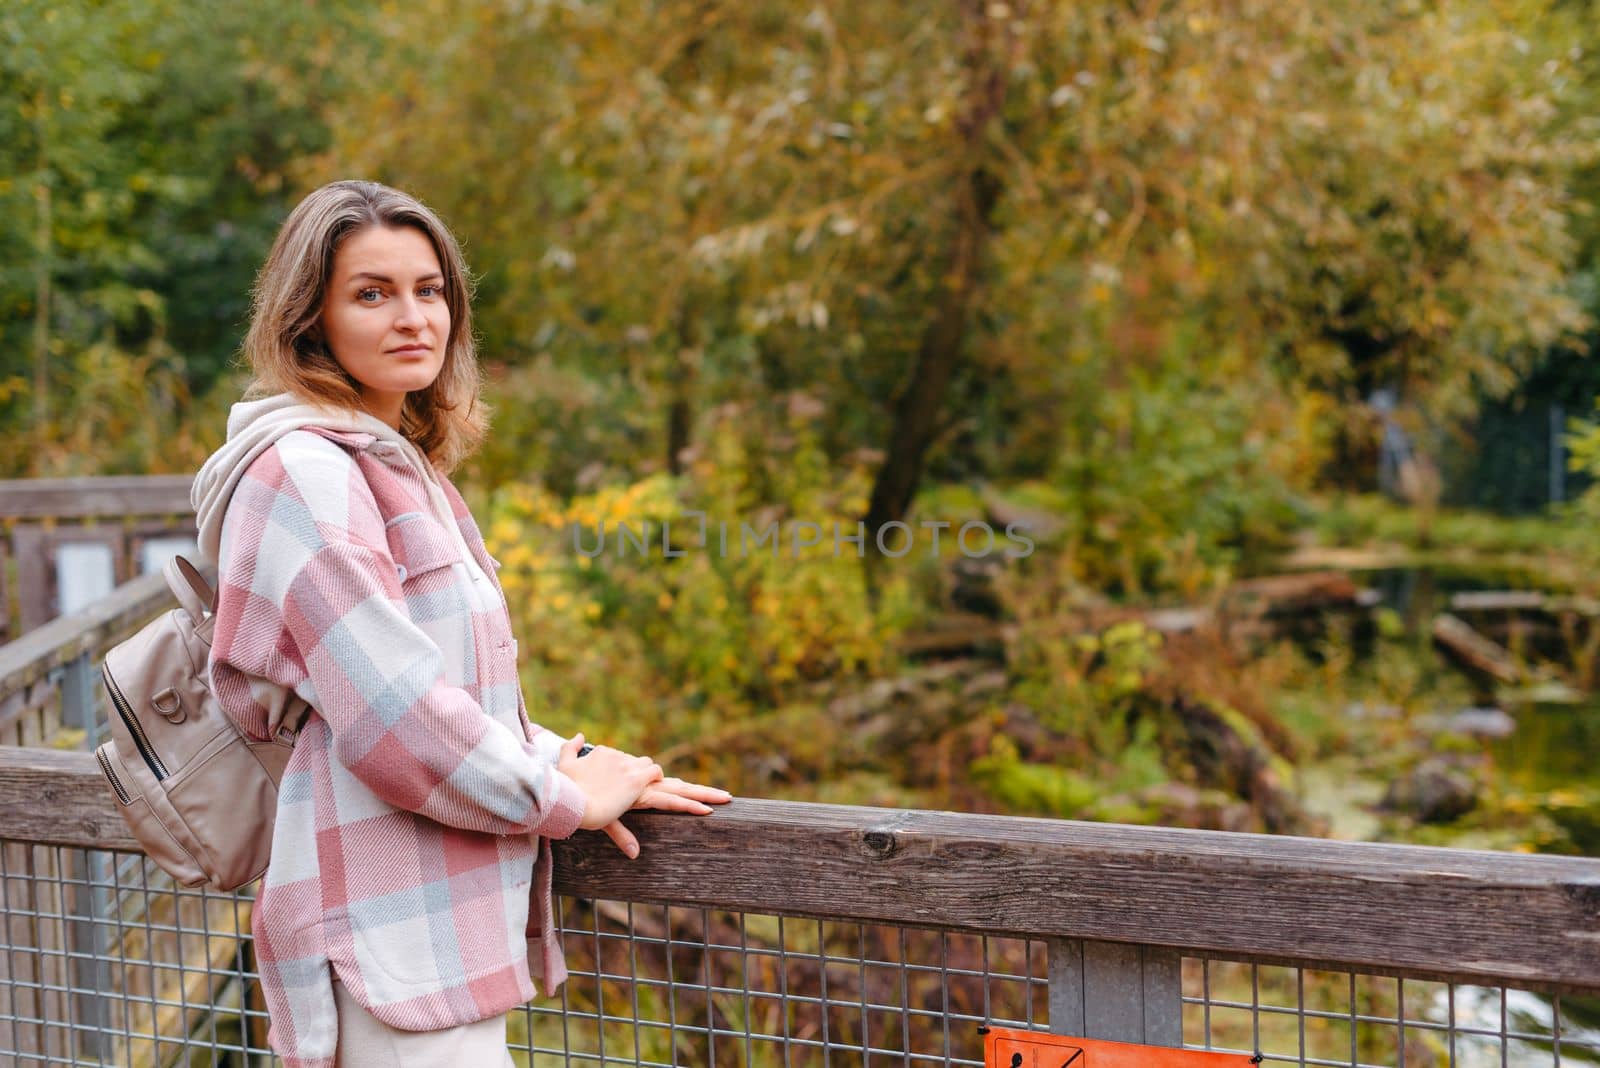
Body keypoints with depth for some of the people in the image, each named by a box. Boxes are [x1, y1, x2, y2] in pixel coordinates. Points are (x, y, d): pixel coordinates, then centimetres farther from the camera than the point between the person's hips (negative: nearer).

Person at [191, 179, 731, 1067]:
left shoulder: (400, 466, 18)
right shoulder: (305, 470, -13)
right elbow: (388, 708, -19)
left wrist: (563, 759, 5)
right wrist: (561, 795, -8)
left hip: (442, 927, 9)